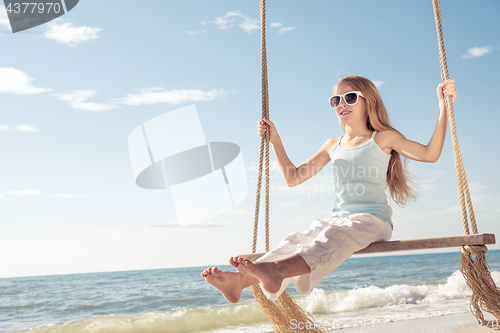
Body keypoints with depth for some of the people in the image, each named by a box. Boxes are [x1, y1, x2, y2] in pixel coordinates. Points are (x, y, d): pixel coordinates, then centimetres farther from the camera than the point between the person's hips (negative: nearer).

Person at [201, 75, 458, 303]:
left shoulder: (382, 138, 8)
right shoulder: (333, 146, 21)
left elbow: (429, 154, -3)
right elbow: (293, 177, 21)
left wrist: (444, 107, -9)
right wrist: (275, 141, 15)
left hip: (372, 220, -4)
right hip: (338, 220, 4)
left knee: (333, 236, -36)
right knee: (296, 240, -25)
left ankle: (277, 270, -63)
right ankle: (241, 279, -49)